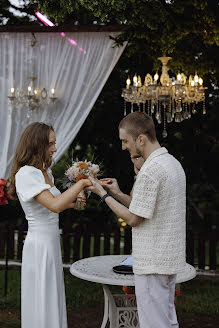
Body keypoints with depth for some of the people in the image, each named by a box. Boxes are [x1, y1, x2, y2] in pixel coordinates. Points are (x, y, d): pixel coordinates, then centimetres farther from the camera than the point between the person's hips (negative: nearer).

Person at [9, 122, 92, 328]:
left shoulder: (46, 173, 12)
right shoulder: (26, 174, -17)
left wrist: (71, 203, 10)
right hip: (40, 245, -9)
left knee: (52, 301, 15)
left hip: (52, 243, 9)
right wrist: (81, 184, -20)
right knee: (42, 303, -1)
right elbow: (54, 205, -27)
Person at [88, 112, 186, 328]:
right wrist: (118, 194, 10)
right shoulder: (173, 163, 10)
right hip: (170, 258, 10)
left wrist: (103, 195, -5)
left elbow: (133, 219, -15)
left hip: (152, 262, -10)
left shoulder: (150, 170, -21)